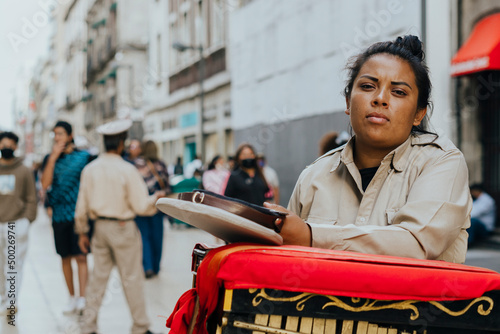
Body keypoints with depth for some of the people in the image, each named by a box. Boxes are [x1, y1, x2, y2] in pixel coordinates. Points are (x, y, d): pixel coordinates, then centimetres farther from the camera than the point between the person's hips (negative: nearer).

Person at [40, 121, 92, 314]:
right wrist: (53, 157, -10)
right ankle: (72, 297, 19)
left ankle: (82, 298, -9)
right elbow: (45, 184, -6)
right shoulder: (49, 158, 8)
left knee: (80, 257, -7)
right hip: (59, 216, 3)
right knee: (65, 258, 9)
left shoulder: (84, 157, 1)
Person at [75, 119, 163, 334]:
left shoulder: (90, 169, 0)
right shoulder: (127, 170, -14)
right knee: (131, 278, 5)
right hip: (123, 229, -5)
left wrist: (82, 231, 17)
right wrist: (156, 197, 7)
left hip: (100, 227, 5)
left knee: (98, 277, 13)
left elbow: (82, 205, 6)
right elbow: (141, 206, -12)